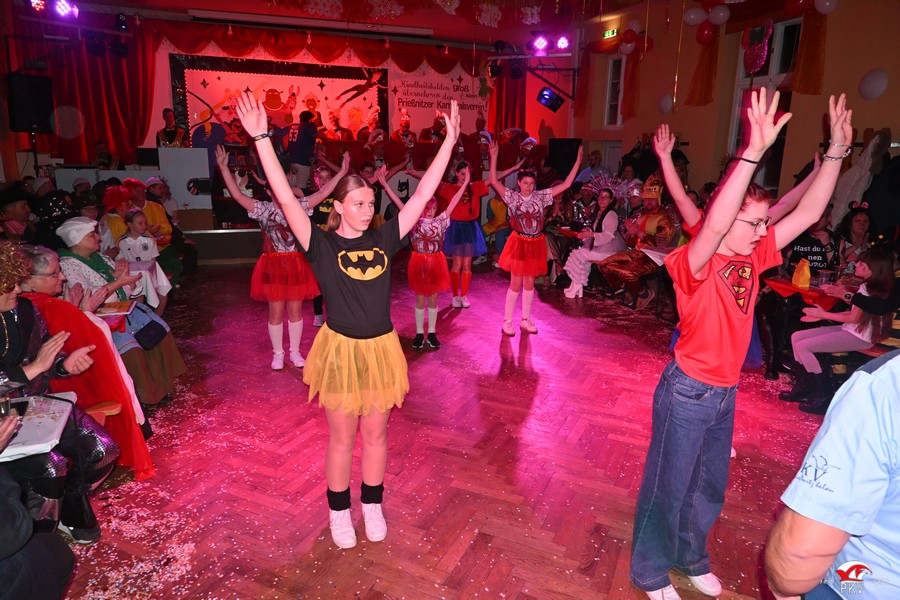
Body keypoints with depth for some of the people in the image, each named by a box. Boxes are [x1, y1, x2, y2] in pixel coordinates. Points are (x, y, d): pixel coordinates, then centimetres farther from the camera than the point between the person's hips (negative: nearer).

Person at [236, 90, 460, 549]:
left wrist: (449, 140, -2)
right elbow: (286, 198, -18)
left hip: (381, 349, 3)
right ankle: (339, 513, 35)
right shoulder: (322, 245, -9)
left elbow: (424, 193, -2)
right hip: (340, 350, -3)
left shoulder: (384, 239, -2)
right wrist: (260, 138, -25)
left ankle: (372, 506, 38)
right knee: (342, 439, 13)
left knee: (375, 434, 17)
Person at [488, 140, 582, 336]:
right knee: (516, 284, 0)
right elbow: (494, 181, -17)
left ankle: (525, 320, 23)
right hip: (519, 243, -3)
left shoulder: (541, 196, 1)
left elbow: (566, 184, 0)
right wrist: (494, 157, -23)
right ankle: (507, 321, 12)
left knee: (529, 283, 12)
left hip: (536, 244, 3)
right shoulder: (513, 197, -6)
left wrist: (578, 161, -4)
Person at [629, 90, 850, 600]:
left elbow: (808, 213, 0)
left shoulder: (753, 257, 1)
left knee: (711, 487, 23)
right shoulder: (695, 263, -21)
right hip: (688, 391, -7)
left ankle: (692, 557, 46)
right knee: (668, 487, 9)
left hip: (726, 392, 8)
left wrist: (837, 149, -7)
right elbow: (714, 224, -42)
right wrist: (755, 151, -47)